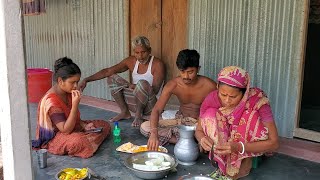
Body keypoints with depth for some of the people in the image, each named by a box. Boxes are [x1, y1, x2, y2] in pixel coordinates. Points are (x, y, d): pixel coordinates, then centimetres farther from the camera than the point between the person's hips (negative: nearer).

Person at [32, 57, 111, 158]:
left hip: (70, 127, 8)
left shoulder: (68, 92, -1)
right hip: (53, 137, -8)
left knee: (105, 125, 6)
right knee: (79, 142, -41)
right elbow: (66, 130, -31)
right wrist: (75, 104, -36)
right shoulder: (52, 101, -28)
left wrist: (84, 125, -7)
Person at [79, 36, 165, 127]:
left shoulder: (157, 64, -13)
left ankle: (138, 115, -12)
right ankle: (125, 112, 1)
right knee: (112, 78, -7)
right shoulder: (131, 61, 0)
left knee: (143, 83, -37)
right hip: (136, 101, 5)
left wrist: (134, 86, -17)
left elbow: (155, 90, -19)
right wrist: (87, 79, -12)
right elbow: (108, 71, -4)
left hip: (150, 105, -5)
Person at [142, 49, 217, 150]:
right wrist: (154, 133, -39)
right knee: (144, 128, -16)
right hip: (181, 121, 4)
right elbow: (157, 110, -22)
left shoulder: (209, 86, -19)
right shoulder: (173, 85, -15)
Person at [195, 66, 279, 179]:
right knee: (209, 115, -25)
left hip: (249, 146, -2)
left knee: (252, 116, -31)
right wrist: (203, 139, -35)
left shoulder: (257, 101, -28)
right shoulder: (213, 98, -21)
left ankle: (245, 164, -13)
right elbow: (198, 130, -10)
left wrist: (239, 147, -42)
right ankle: (225, 165, -13)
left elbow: (274, 143, -28)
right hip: (224, 142, 2)